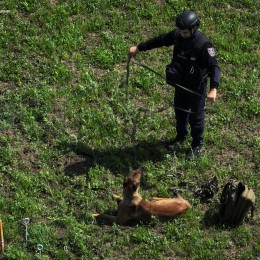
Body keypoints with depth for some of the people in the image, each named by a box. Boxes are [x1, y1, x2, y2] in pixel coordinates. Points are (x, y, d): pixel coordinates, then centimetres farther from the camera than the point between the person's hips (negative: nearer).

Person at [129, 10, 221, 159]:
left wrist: (213, 89, -48)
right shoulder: (177, 35, -12)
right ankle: (181, 137, 50)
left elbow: (214, 67, -34)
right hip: (180, 84, 6)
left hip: (196, 88, -6)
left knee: (195, 117, 11)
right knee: (180, 111, 24)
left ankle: (197, 146, 33)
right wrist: (139, 48, 11)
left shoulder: (204, 44, -30)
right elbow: (160, 40, 4)